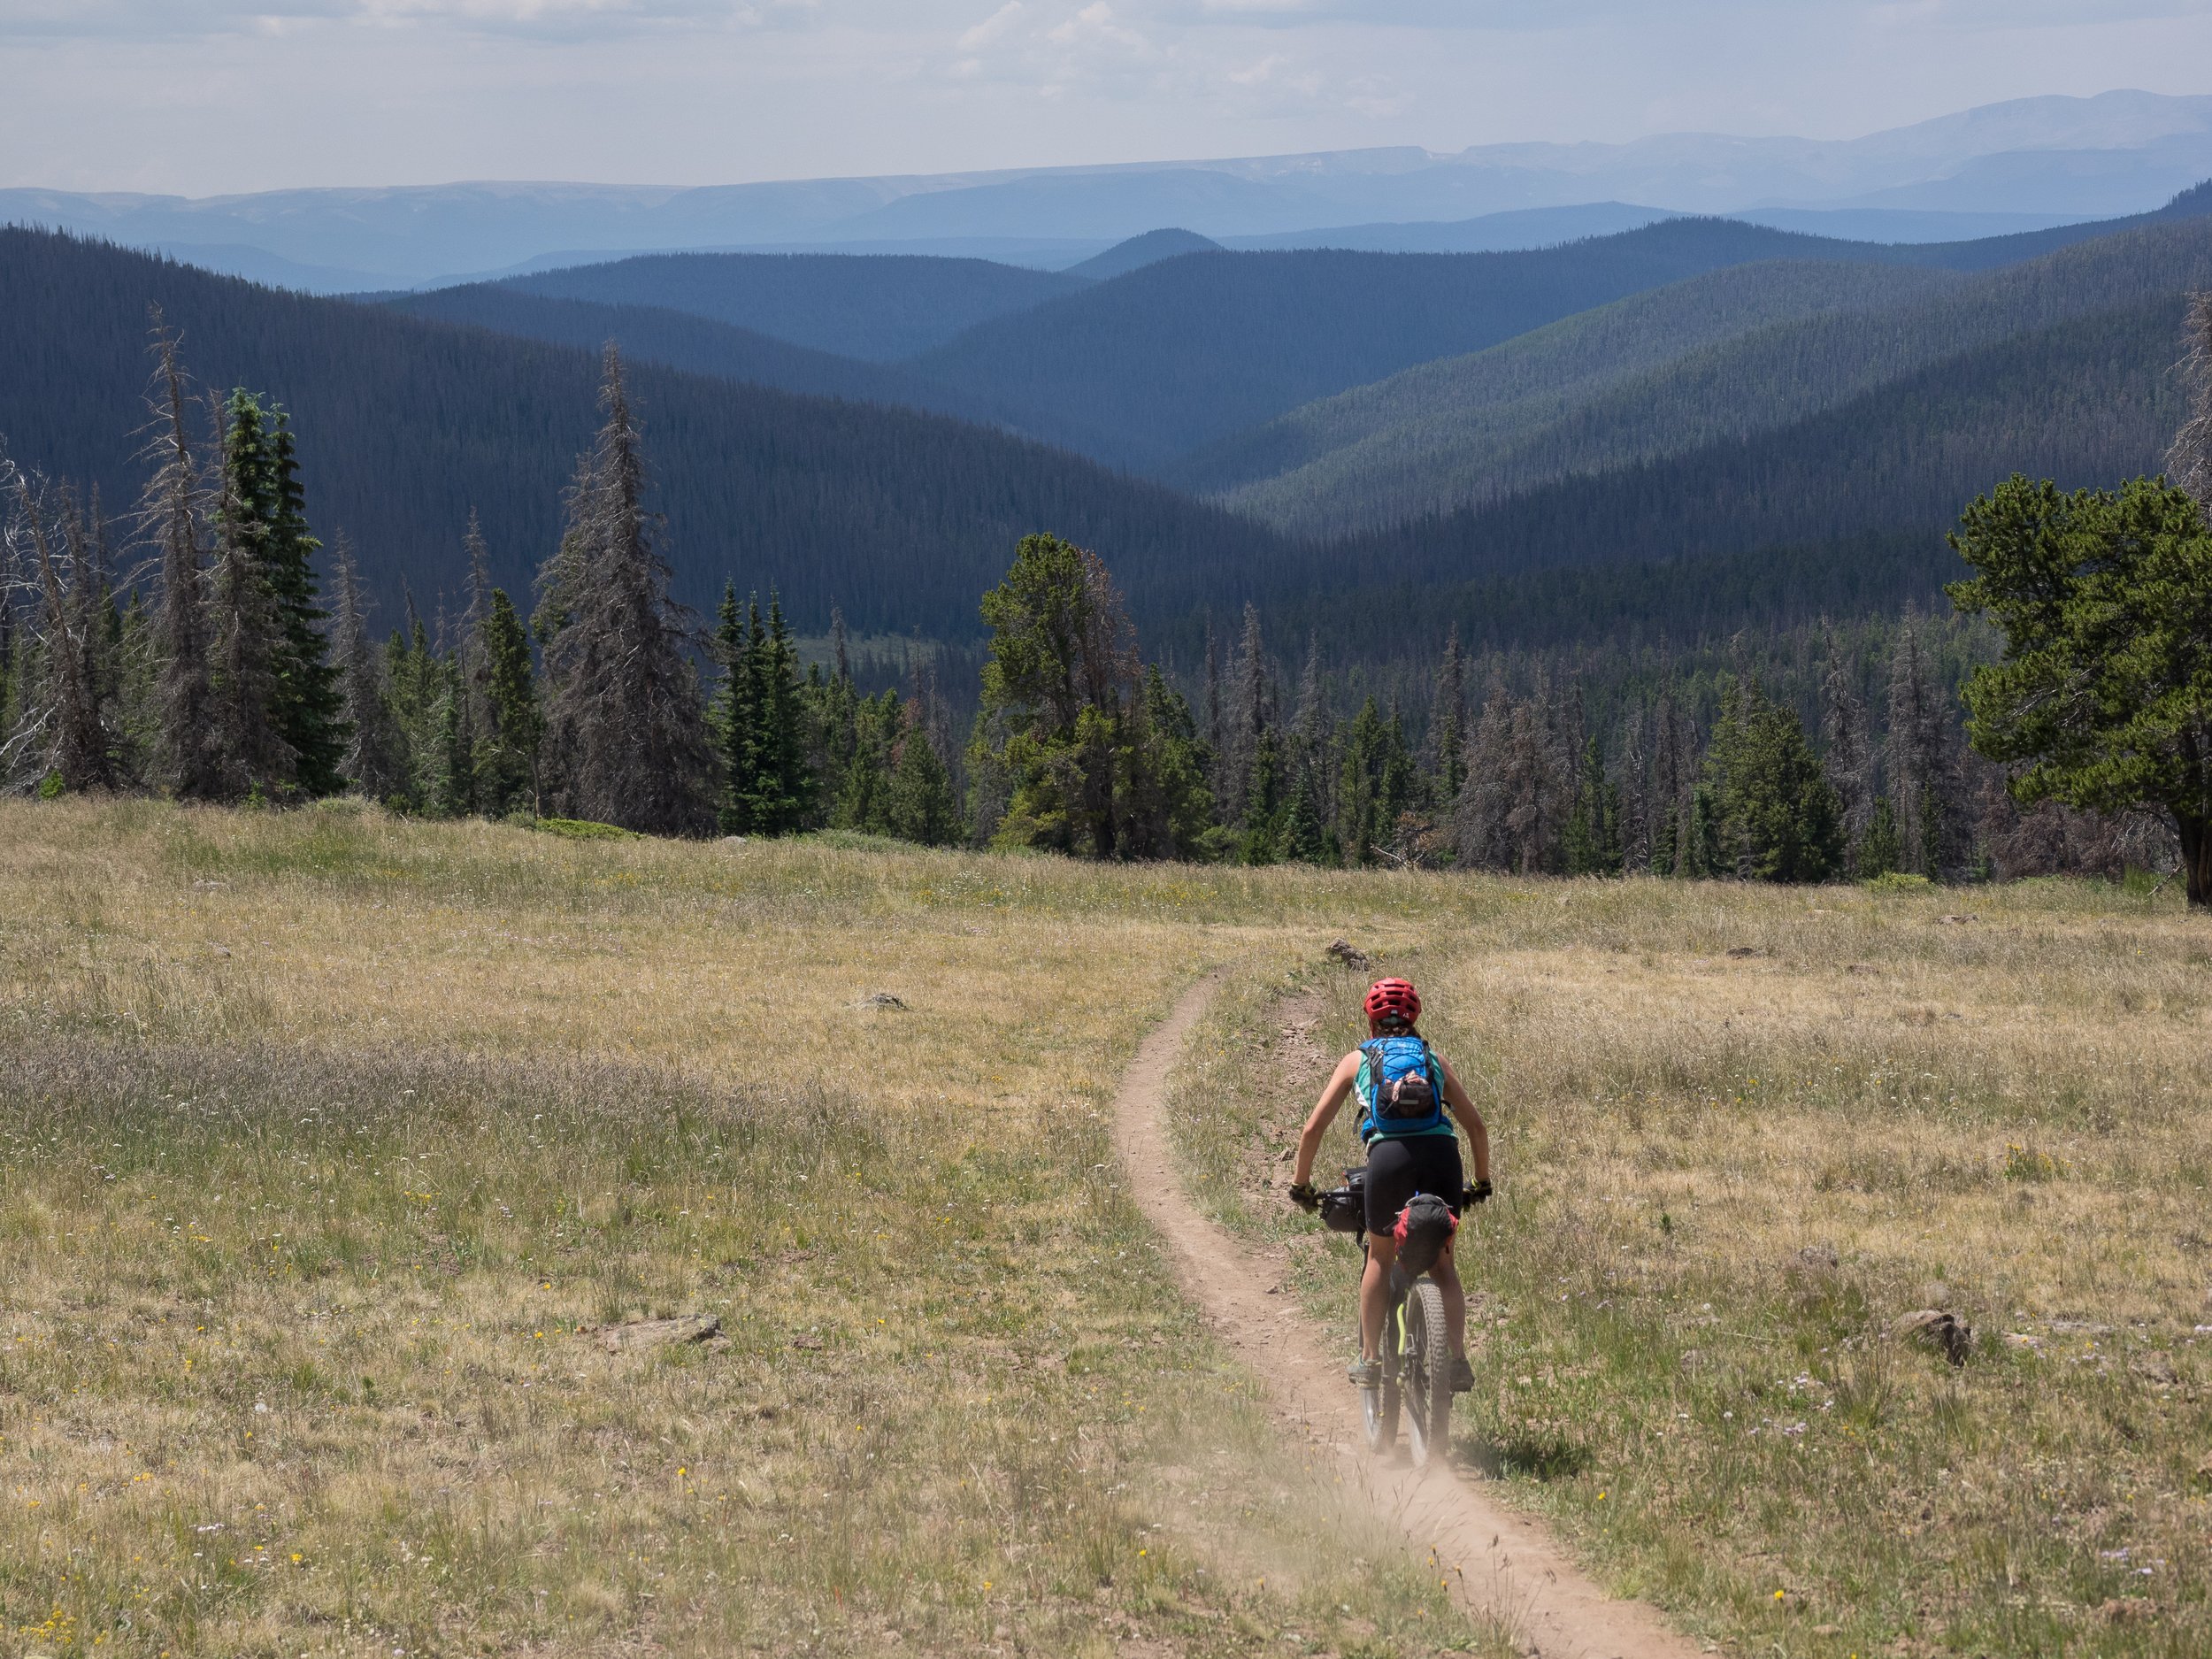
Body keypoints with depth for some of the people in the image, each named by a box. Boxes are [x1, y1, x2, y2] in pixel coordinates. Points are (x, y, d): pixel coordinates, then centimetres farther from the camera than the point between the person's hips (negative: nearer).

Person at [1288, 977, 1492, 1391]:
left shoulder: (1357, 1060, 23)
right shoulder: (1433, 1058, 28)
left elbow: (1314, 1128, 18)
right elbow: (1476, 1126, 26)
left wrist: (1300, 1184, 29)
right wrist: (1482, 1183, 38)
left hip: (1390, 1154, -1)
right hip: (1441, 1154, 1)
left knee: (1381, 1256, 22)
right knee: (1442, 1262, 17)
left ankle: (1369, 1359, 21)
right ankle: (1457, 1359, 4)